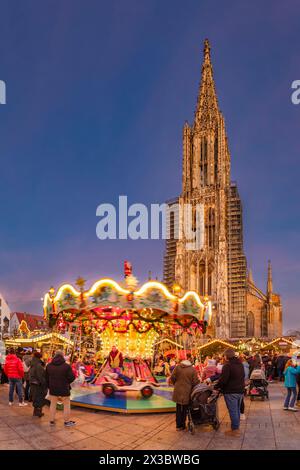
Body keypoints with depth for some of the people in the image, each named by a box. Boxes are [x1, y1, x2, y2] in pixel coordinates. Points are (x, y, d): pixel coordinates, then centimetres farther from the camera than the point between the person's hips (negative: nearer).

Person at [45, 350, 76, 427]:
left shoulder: (49, 366, -1)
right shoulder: (66, 366, -16)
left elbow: (46, 378, 8)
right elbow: (72, 378, -14)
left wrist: (49, 386, 19)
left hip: (53, 389, 4)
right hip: (64, 389, -4)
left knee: (53, 404, 17)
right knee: (66, 405, 10)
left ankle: (52, 421, 25)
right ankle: (67, 421, 16)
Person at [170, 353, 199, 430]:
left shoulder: (177, 367, -6)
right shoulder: (193, 369, -12)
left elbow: (172, 378, -3)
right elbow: (195, 382, -8)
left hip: (178, 391, 2)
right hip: (187, 392, -2)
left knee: (178, 408, 16)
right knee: (185, 409, 13)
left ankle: (178, 425, 21)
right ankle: (182, 425, 20)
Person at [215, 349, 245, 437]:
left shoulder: (227, 365, -20)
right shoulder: (240, 364, 9)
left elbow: (223, 379, -22)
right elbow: (243, 376, 19)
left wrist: (216, 387, -9)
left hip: (231, 392, -8)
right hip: (240, 390, 8)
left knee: (233, 410, 0)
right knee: (237, 409, 18)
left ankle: (235, 430, 5)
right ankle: (237, 427, 27)